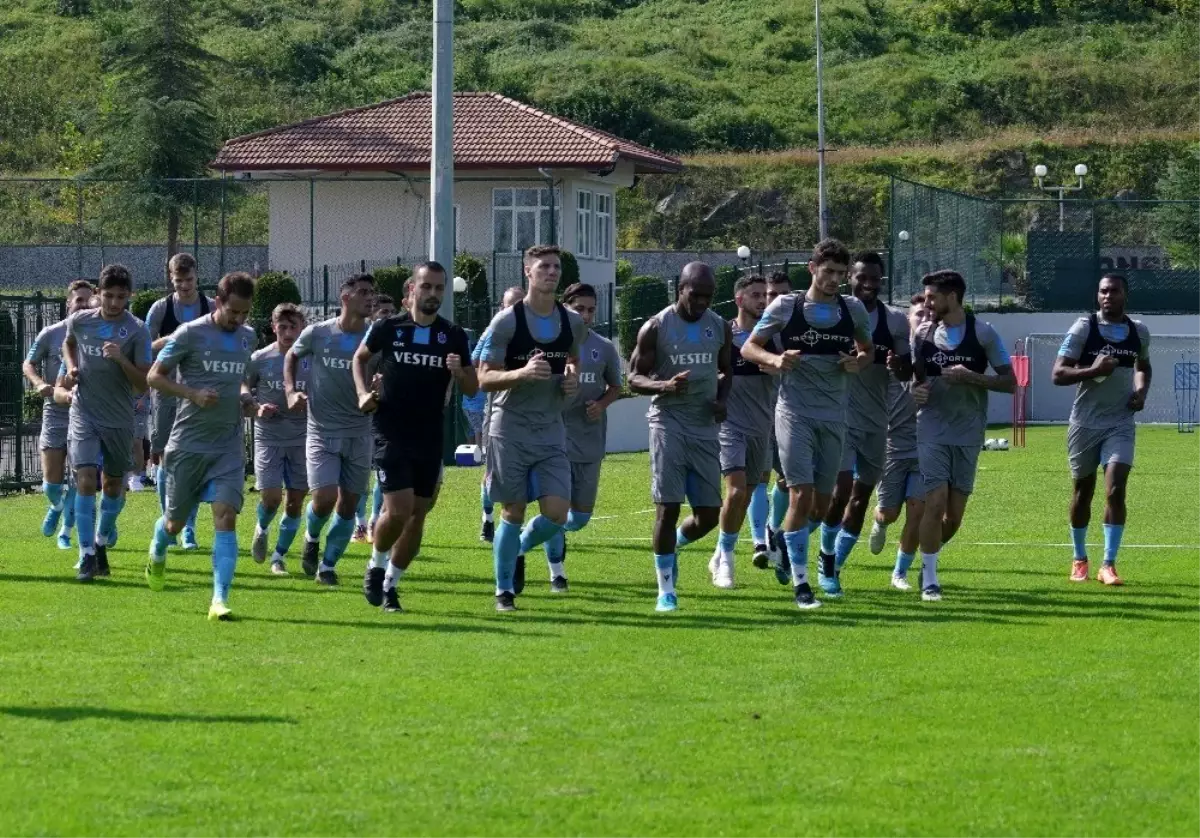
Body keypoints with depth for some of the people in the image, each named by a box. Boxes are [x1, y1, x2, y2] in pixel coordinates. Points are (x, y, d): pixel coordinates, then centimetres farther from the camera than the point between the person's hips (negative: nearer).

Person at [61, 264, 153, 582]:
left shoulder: (137, 331, -10)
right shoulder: (79, 321, -3)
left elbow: (143, 384, -11)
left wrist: (120, 359, -26)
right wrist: (71, 367, 3)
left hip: (119, 420, 0)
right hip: (84, 415, 0)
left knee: (114, 486, 13)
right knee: (86, 480, -15)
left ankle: (101, 543, 37)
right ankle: (87, 556, -12)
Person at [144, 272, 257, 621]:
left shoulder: (248, 338, 8)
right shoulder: (190, 334, -9)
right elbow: (154, 376, -5)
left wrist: (245, 400, 5)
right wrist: (193, 394, -19)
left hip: (229, 446, 3)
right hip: (188, 444, -3)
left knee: (226, 517, -14)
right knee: (175, 522, 10)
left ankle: (220, 600, -17)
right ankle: (157, 557, 46)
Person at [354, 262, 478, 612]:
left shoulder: (454, 336, 3)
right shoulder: (388, 328, -2)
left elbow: (473, 387, 8)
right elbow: (361, 358, 17)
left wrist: (459, 373, -13)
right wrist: (363, 393, 2)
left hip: (430, 438, 3)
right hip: (391, 434, -3)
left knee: (417, 515, 5)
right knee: (398, 510, -15)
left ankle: (390, 583, 19)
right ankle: (377, 566, 11)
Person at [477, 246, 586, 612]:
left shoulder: (572, 322, 5)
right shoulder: (506, 322, -9)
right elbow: (484, 378, -10)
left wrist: (573, 380, 2)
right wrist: (523, 373, -28)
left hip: (551, 430, 4)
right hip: (511, 428, -4)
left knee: (557, 513, -6)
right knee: (513, 511, 0)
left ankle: (519, 550, 25)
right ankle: (504, 591, 15)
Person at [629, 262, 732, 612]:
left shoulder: (719, 327, 7)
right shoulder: (656, 328, -6)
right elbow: (634, 377, -3)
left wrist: (722, 399, -1)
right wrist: (665, 386, -23)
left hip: (705, 426, 4)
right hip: (668, 422, -4)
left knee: (709, 514, 3)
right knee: (668, 507, -7)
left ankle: (672, 546, 35)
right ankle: (666, 592, 1)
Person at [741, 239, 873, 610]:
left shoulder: (853, 309, 7)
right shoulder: (786, 307, -2)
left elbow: (868, 349, 21)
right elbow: (748, 348, 3)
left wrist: (858, 363, -3)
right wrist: (774, 359, -17)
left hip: (834, 416, 4)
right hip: (795, 413, -4)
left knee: (822, 503, 8)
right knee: (801, 495, -14)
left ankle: (784, 541, 38)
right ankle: (800, 584, -10)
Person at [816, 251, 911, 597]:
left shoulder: (895, 320, 5)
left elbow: (907, 373, 8)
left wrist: (897, 366, -14)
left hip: (876, 422, 4)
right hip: (840, 416, -4)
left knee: (861, 498, 6)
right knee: (842, 487, -16)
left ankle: (834, 566, 19)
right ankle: (827, 561, 2)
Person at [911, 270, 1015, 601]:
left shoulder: (982, 333, -3)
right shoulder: (924, 334, 5)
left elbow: (1009, 382, -3)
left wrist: (970, 377, -16)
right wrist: (915, 391, -5)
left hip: (968, 433, 0)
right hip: (932, 430, 0)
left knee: (954, 514, 3)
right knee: (936, 501, -13)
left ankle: (928, 559, 29)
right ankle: (929, 580, -4)